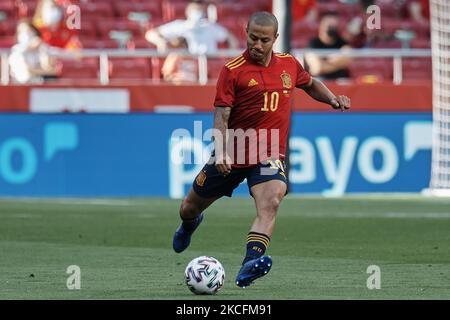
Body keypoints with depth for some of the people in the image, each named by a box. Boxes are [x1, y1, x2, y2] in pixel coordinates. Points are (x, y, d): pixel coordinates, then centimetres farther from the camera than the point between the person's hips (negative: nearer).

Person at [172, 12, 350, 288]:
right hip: (233, 154, -1)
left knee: (270, 203, -29)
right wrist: (220, 152, -28)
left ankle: (251, 262, -42)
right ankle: (189, 224, 52)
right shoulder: (233, 70, -9)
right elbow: (221, 115, -12)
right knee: (191, 207, 14)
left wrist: (333, 99, 7)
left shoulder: (289, 64, 5)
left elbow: (311, 84, 27)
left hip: (270, 156, 1)